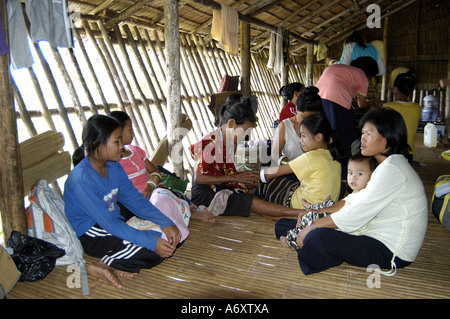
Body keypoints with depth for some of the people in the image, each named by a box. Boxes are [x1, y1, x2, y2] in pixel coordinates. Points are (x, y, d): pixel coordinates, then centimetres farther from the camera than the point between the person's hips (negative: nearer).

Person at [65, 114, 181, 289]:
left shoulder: (113, 166, -1)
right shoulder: (81, 179, -25)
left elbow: (134, 199, 0)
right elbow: (108, 223, -27)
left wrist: (165, 223, -13)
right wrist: (152, 242, -30)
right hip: (90, 233, -9)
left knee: (171, 237, -3)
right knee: (154, 252, -26)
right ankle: (106, 266, -9)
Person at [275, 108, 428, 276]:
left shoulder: (393, 169, -21)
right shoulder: (385, 165, 12)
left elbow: (356, 214, -23)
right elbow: (351, 203, 12)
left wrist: (313, 225, -17)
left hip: (393, 251, -9)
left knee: (318, 236, -28)